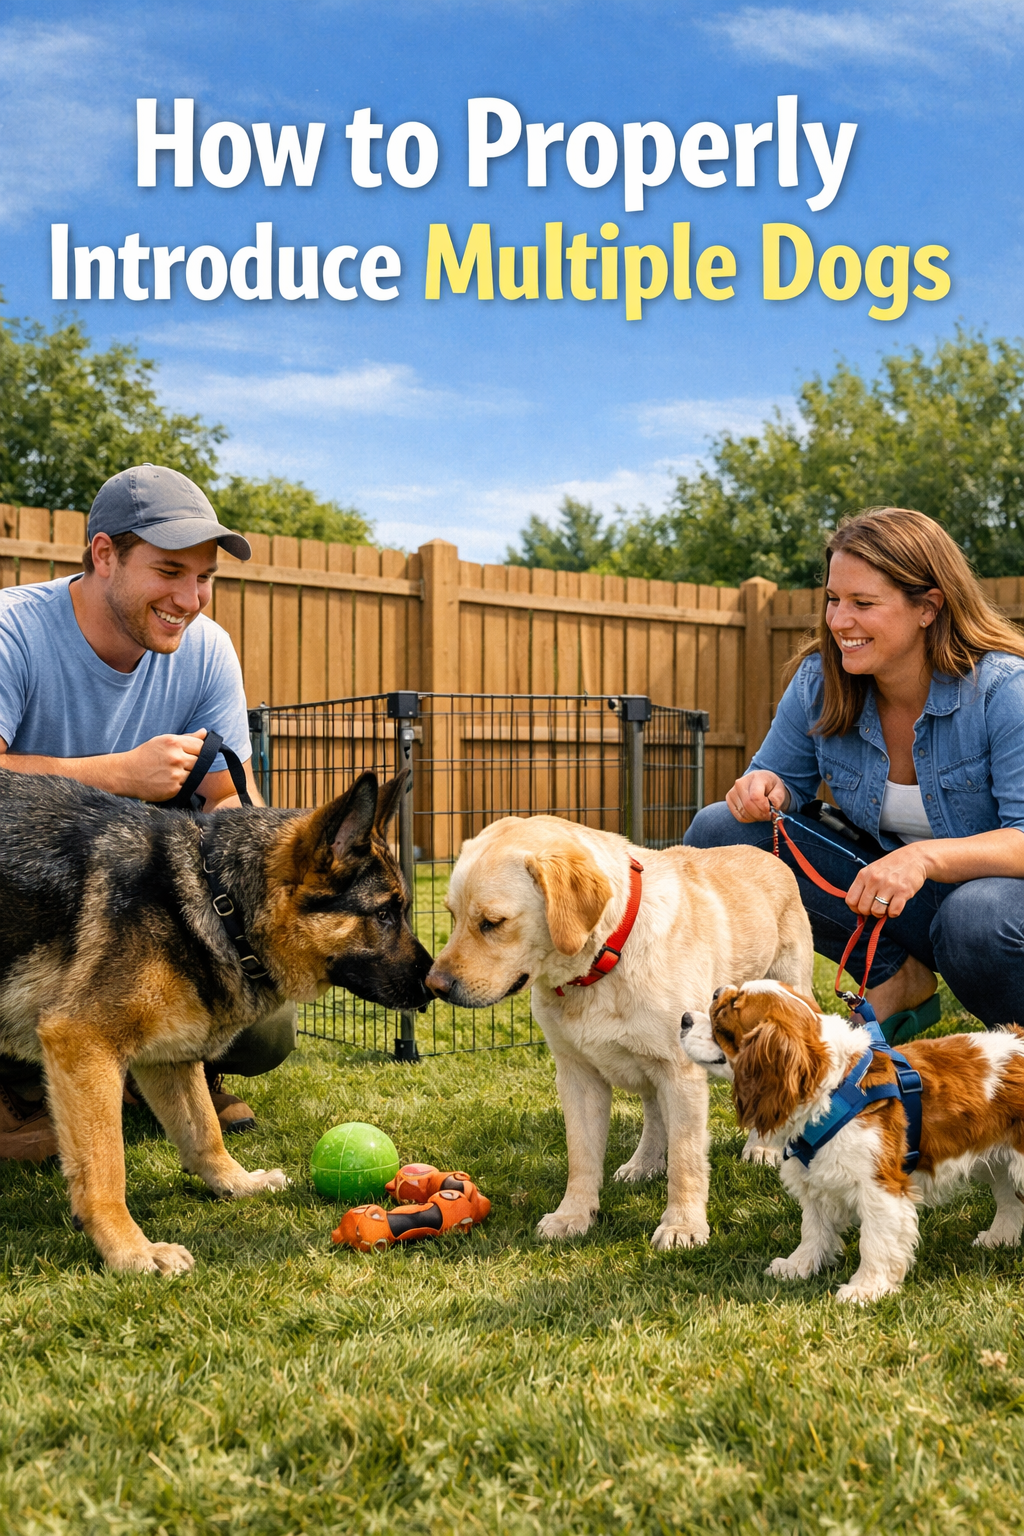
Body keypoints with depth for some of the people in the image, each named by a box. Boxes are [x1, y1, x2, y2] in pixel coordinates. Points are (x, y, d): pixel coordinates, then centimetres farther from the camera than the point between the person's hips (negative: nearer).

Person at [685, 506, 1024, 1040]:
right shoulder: (818, 682, -5)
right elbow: (784, 778, 8)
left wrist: (927, 857, -43)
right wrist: (767, 789, -18)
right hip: (879, 886, 5)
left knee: (978, 915, -42)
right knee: (717, 831, -11)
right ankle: (898, 978, -3)